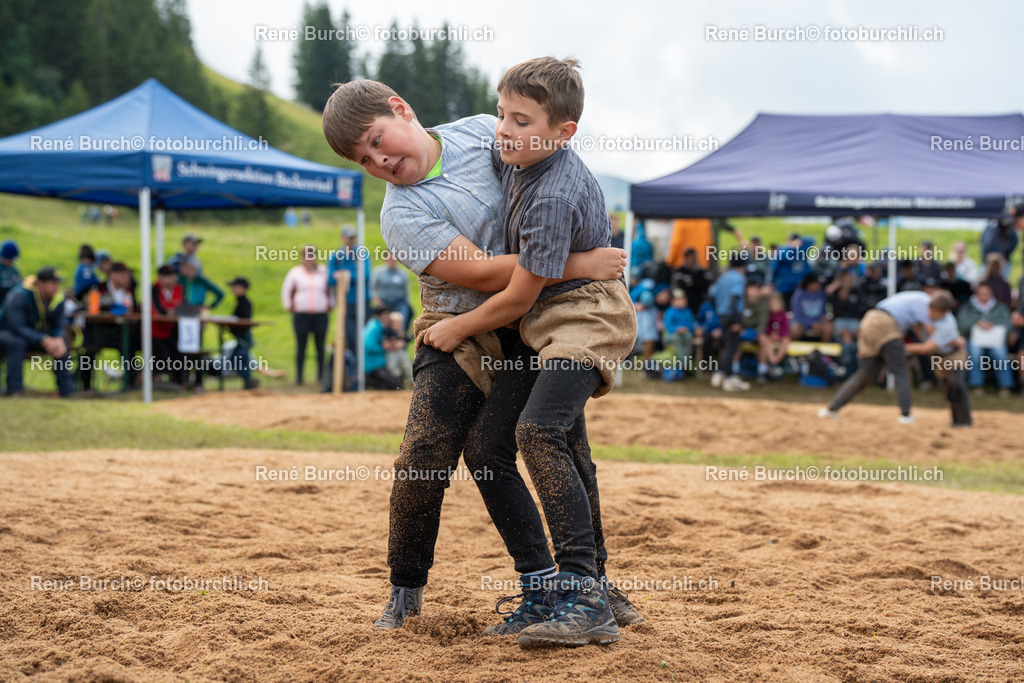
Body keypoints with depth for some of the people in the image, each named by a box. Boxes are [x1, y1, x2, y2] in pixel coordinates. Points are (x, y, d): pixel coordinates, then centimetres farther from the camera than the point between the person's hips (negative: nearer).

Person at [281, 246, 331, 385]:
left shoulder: (323, 272, 8)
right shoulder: (295, 272, 6)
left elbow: (331, 288, 19)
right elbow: (286, 290, 14)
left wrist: (330, 305, 14)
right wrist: (288, 306, 10)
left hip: (320, 315, 1)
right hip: (301, 315, -1)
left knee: (320, 346, 0)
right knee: (301, 346, -1)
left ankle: (321, 376, 5)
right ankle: (298, 377, 2)